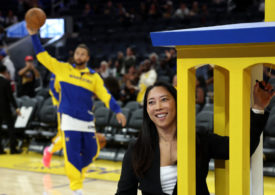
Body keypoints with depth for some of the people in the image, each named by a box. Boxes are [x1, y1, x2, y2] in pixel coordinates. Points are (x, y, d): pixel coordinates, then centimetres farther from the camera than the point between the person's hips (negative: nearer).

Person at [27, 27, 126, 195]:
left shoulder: (94, 76, 8)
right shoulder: (63, 68, 6)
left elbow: (106, 95, 0)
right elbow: (43, 56, 6)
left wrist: (118, 111, -14)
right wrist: (34, 36, 0)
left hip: (88, 121, 3)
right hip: (69, 119, -3)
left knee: (91, 152, 9)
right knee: (72, 154, -9)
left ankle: (76, 171, 37)